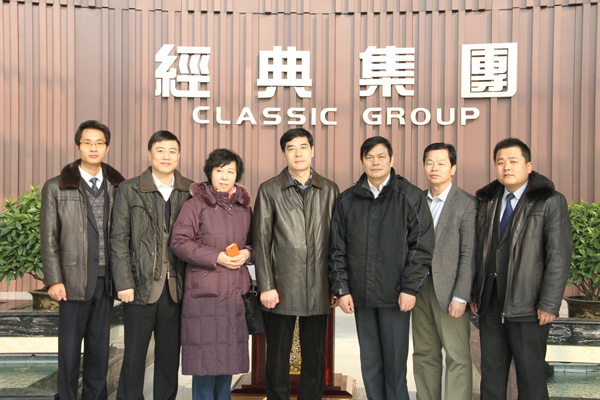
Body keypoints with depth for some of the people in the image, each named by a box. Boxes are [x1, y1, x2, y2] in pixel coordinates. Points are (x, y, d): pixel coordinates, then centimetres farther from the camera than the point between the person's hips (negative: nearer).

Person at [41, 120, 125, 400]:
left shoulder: (116, 187, 8)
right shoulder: (56, 187, 2)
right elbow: (48, 238, 0)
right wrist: (54, 280, -7)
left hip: (106, 279, 3)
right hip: (74, 279, -2)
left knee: (100, 347, 12)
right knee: (70, 347, 5)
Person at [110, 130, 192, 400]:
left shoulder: (190, 191, 7)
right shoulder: (129, 189, 2)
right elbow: (119, 239, -1)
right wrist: (123, 283, -7)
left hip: (176, 287, 2)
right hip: (141, 285, -2)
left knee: (170, 353, 12)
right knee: (134, 353, 5)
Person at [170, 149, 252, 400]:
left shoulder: (243, 207, 12)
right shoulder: (195, 204, -4)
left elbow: (251, 240, 21)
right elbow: (179, 242, -8)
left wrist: (246, 253, -2)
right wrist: (216, 257, -15)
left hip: (235, 291, 5)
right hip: (204, 292, -5)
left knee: (229, 352, 10)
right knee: (205, 355, -2)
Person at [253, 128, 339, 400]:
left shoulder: (329, 190, 8)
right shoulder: (269, 191, 2)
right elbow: (261, 242, -1)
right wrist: (266, 286, -7)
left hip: (318, 290, 2)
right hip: (281, 288, -2)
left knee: (315, 359, 10)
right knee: (277, 359, 7)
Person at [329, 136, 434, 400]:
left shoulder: (411, 197, 0)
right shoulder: (347, 200, 8)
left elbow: (422, 246, -3)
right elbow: (338, 249, 10)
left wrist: (410, 289, -9)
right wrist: (341, 289, 3)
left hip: (395, 296, -3)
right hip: (361, 297, 3)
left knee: (395, 361, 3)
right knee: (370, 363, 11)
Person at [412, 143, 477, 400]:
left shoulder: (467, 204, -5)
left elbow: (469, 255, -9)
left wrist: (460, 297, -14)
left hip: (449, 291, -5)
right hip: (420, 288, 5)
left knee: (457, 357, -1)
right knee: (424, 355, 12)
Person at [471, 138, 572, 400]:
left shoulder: (550, 202, -4)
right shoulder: (488, 201, 11)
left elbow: (559, 257, -9)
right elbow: (480, 251, 11)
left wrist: (548, 305, -13)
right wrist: (474, 294, 7)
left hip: (527, 307, -5)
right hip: (489, 303, 5)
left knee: (531, 376, 5)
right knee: (491, 372, 12)